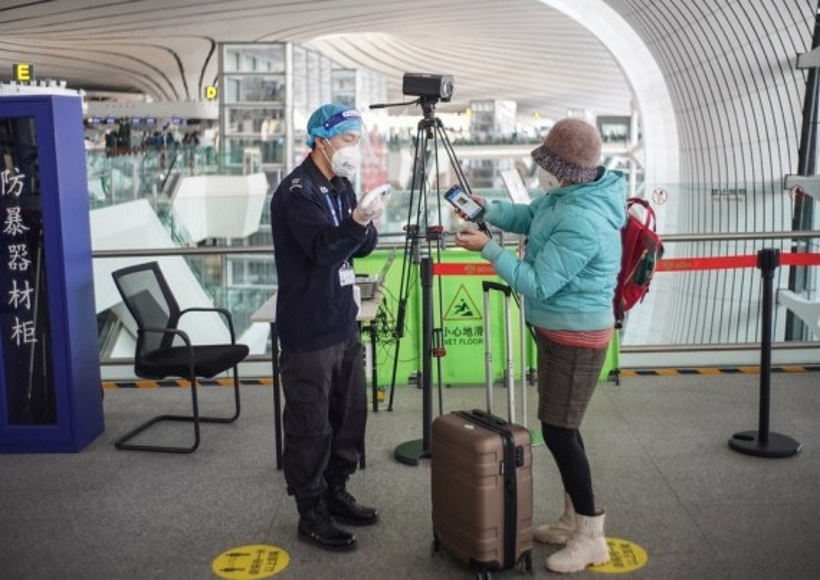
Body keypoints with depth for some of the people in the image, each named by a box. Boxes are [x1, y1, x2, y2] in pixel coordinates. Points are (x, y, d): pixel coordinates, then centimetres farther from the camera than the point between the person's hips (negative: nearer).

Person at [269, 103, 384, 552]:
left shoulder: (341, 185, 12)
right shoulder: (296, 191, -14)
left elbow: (361, 247, 11)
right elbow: (323, 249, -24)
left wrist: (366, 226, -10)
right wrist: (356, 222, -40)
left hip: (344, 324, 9)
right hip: (308, 331, -9)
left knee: (349, 415, 17)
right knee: (310, 427, 0)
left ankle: (336, 494, 32)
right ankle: (311, 515, 13)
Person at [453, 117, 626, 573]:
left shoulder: (583, 222, -30)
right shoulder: (569, 195, 1)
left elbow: (538, 284, -26)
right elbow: (528, 217, 17)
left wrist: (488, 248, -19)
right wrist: (487, 209, 0)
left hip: (576, 337, -10)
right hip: (558, 330, 10)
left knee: (559, 431, -4)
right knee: (561, 427, 16)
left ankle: (591, 537, 9)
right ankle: (575, 519, 29)